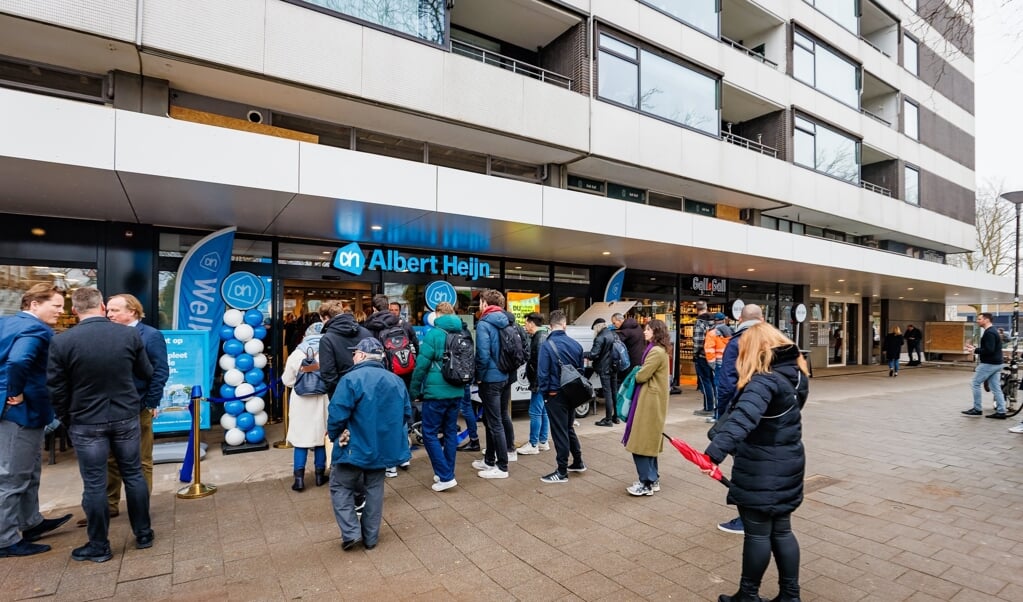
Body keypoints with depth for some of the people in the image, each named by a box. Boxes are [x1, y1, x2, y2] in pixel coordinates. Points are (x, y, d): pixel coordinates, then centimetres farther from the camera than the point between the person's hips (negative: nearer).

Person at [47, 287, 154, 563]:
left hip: (86, 423, -2)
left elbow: (57, 389, -5)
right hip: (126, 418, 2)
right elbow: (147, 374, 4)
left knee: (94, 485, 8)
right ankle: (144, 535, 24)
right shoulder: (130, 334, -8)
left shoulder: (62, 341, -12)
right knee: (134, 476, 13)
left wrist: (67, 420, 11)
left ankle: (99, 546, 21)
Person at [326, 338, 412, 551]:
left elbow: (337, 414, -19)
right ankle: (371, 537, 26)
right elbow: (406, 414, 4)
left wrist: (333, 435, 1)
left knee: (340, 487, 15)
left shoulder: (351, 379, -18)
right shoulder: (396, 380, 0)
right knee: (374, 489, 18)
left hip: (355, 447, -5)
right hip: (384, 448, 5)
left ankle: (351, 532, 7)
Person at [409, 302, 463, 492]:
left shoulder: (433, 334, -12)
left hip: (436, 392, -6)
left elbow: (421, 365, -12)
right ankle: (447, 473, 24)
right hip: (456, 392, 6)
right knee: (451, 432, 15)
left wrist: (415, 391, -2)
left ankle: (445, 476, 1)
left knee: (430, 433, 4)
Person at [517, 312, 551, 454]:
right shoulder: (538, 336, 16)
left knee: (535, 412, -4)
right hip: (541, 382, 10)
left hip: (540, 382, -10)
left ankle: (533, 445, 3)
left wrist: (537, 383, -22)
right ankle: (543, 442, 23)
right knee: (543, 411, 14)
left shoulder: (541, 338, -16)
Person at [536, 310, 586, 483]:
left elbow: (542, 373, -16)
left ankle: (562, 472, 11)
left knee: (559, 432, 2)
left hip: (556, 395, -6)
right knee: (569, 428, 22)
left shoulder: (547, 345, -16)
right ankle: (578, 462, 33)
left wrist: (544, 393, -3)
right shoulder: (576, 345, 1)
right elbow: (581, 369, 8)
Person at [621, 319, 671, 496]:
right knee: (649, 441, 16)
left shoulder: (656, 352, -18)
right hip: (651, 400, 10)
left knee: (641, 442, -4)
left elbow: (642, 376, -18)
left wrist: (634, 376, 3)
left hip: (650, 401, -10)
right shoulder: (657, 350, 14)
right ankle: (652, 479, 24)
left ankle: (646, 483, 3)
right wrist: (640, 374, -1)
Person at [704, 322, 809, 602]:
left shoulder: (765, 381, -24)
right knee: (781, 531, 19)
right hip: (788, 465, 8)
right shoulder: (795, 374, 5)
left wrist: (715, 452, -50)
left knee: (757, 533, 6)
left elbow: (742, 418, -41)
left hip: (761, 471, -8)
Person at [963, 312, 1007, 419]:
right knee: (996, 387, 9)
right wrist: (976, 348, 10)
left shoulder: (989, 333, -18)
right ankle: (1001, 412, 10)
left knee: (975, 383, 0)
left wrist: (975, 350, -15)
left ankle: (977, 409, 5)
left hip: (988, 364, -10)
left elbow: (989, 350, -25)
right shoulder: (993, 331, 15)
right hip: (996, 364, 10)